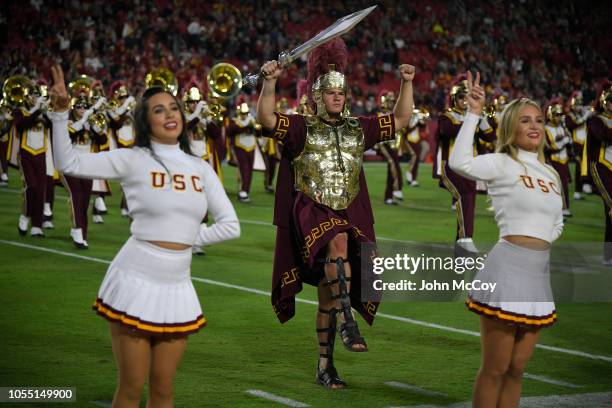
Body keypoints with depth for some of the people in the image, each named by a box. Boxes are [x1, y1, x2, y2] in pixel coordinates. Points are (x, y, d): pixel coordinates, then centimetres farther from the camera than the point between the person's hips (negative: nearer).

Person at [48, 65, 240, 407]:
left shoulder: (200, 168, 10)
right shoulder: (135, 160, -2)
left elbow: (230, 226, 11)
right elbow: (69, 163, -9)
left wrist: (189, 237, 2)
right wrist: (61, 112, -19)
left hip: (178, 288, 4)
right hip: (136, 280, -4)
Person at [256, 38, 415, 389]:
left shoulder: (358, 129, 12)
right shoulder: (302, 128, 1)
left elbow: (401, 118, 14)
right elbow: (266, 118, -14)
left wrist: (407, 83, 2)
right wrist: (270, 82, -28)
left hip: (350, 214, 4)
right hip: (311, 213, -4)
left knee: (329, 295, 6)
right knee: (339, 241, -38)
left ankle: (325, 365, 15)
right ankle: (347, 322, -37)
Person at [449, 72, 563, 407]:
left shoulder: (550, 174, 17)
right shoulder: (502, 164, -4)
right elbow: (460, 163, -23)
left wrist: (541, 240, 9)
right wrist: (474, 114, -21)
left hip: (539, 273, 7)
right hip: (508, 268, -7)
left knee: (516, 369, 11)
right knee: (495, 369, -3)